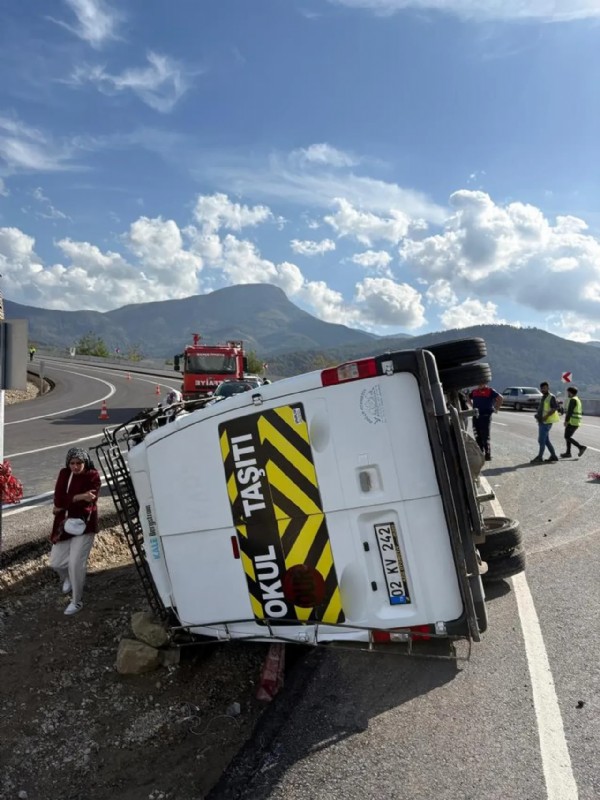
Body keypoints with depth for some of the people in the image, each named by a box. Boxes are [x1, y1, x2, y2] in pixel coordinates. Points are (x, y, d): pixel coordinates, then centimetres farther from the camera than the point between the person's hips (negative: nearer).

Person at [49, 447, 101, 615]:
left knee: (76, 563, -9)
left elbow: (88, 504, -18)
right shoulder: (64, 474, 3)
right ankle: (68, 579, 43)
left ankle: (77, 601, 10)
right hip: (64, 524, 5)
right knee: (55, 563, 8)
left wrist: (64, 505, -14)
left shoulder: (93, 476, -10)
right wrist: (79, 497, -23)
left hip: (83, 525, -5)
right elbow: (58, 499, -9)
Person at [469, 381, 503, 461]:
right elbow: (469, 398, 30)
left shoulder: (490, 391, -6)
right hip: (476, 416, 6)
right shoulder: (474, 391, 12)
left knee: (485, 437, -5)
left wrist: (495, 408, -9)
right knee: (478, 437, 10)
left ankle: (488, 455, 0)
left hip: (485, 416, -6)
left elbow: (500, 398, -12)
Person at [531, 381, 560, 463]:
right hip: (541, 421, 9)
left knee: (541, 440, -7)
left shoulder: (551, 397, -10)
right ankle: (553, 456, 20)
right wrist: (537, 414, 9)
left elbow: (555, 408, -18)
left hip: (546, 422, -9)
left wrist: (546, 416, -25)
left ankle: (540, 457, 0)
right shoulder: (542, 397, 17)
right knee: (546, 440, 12)